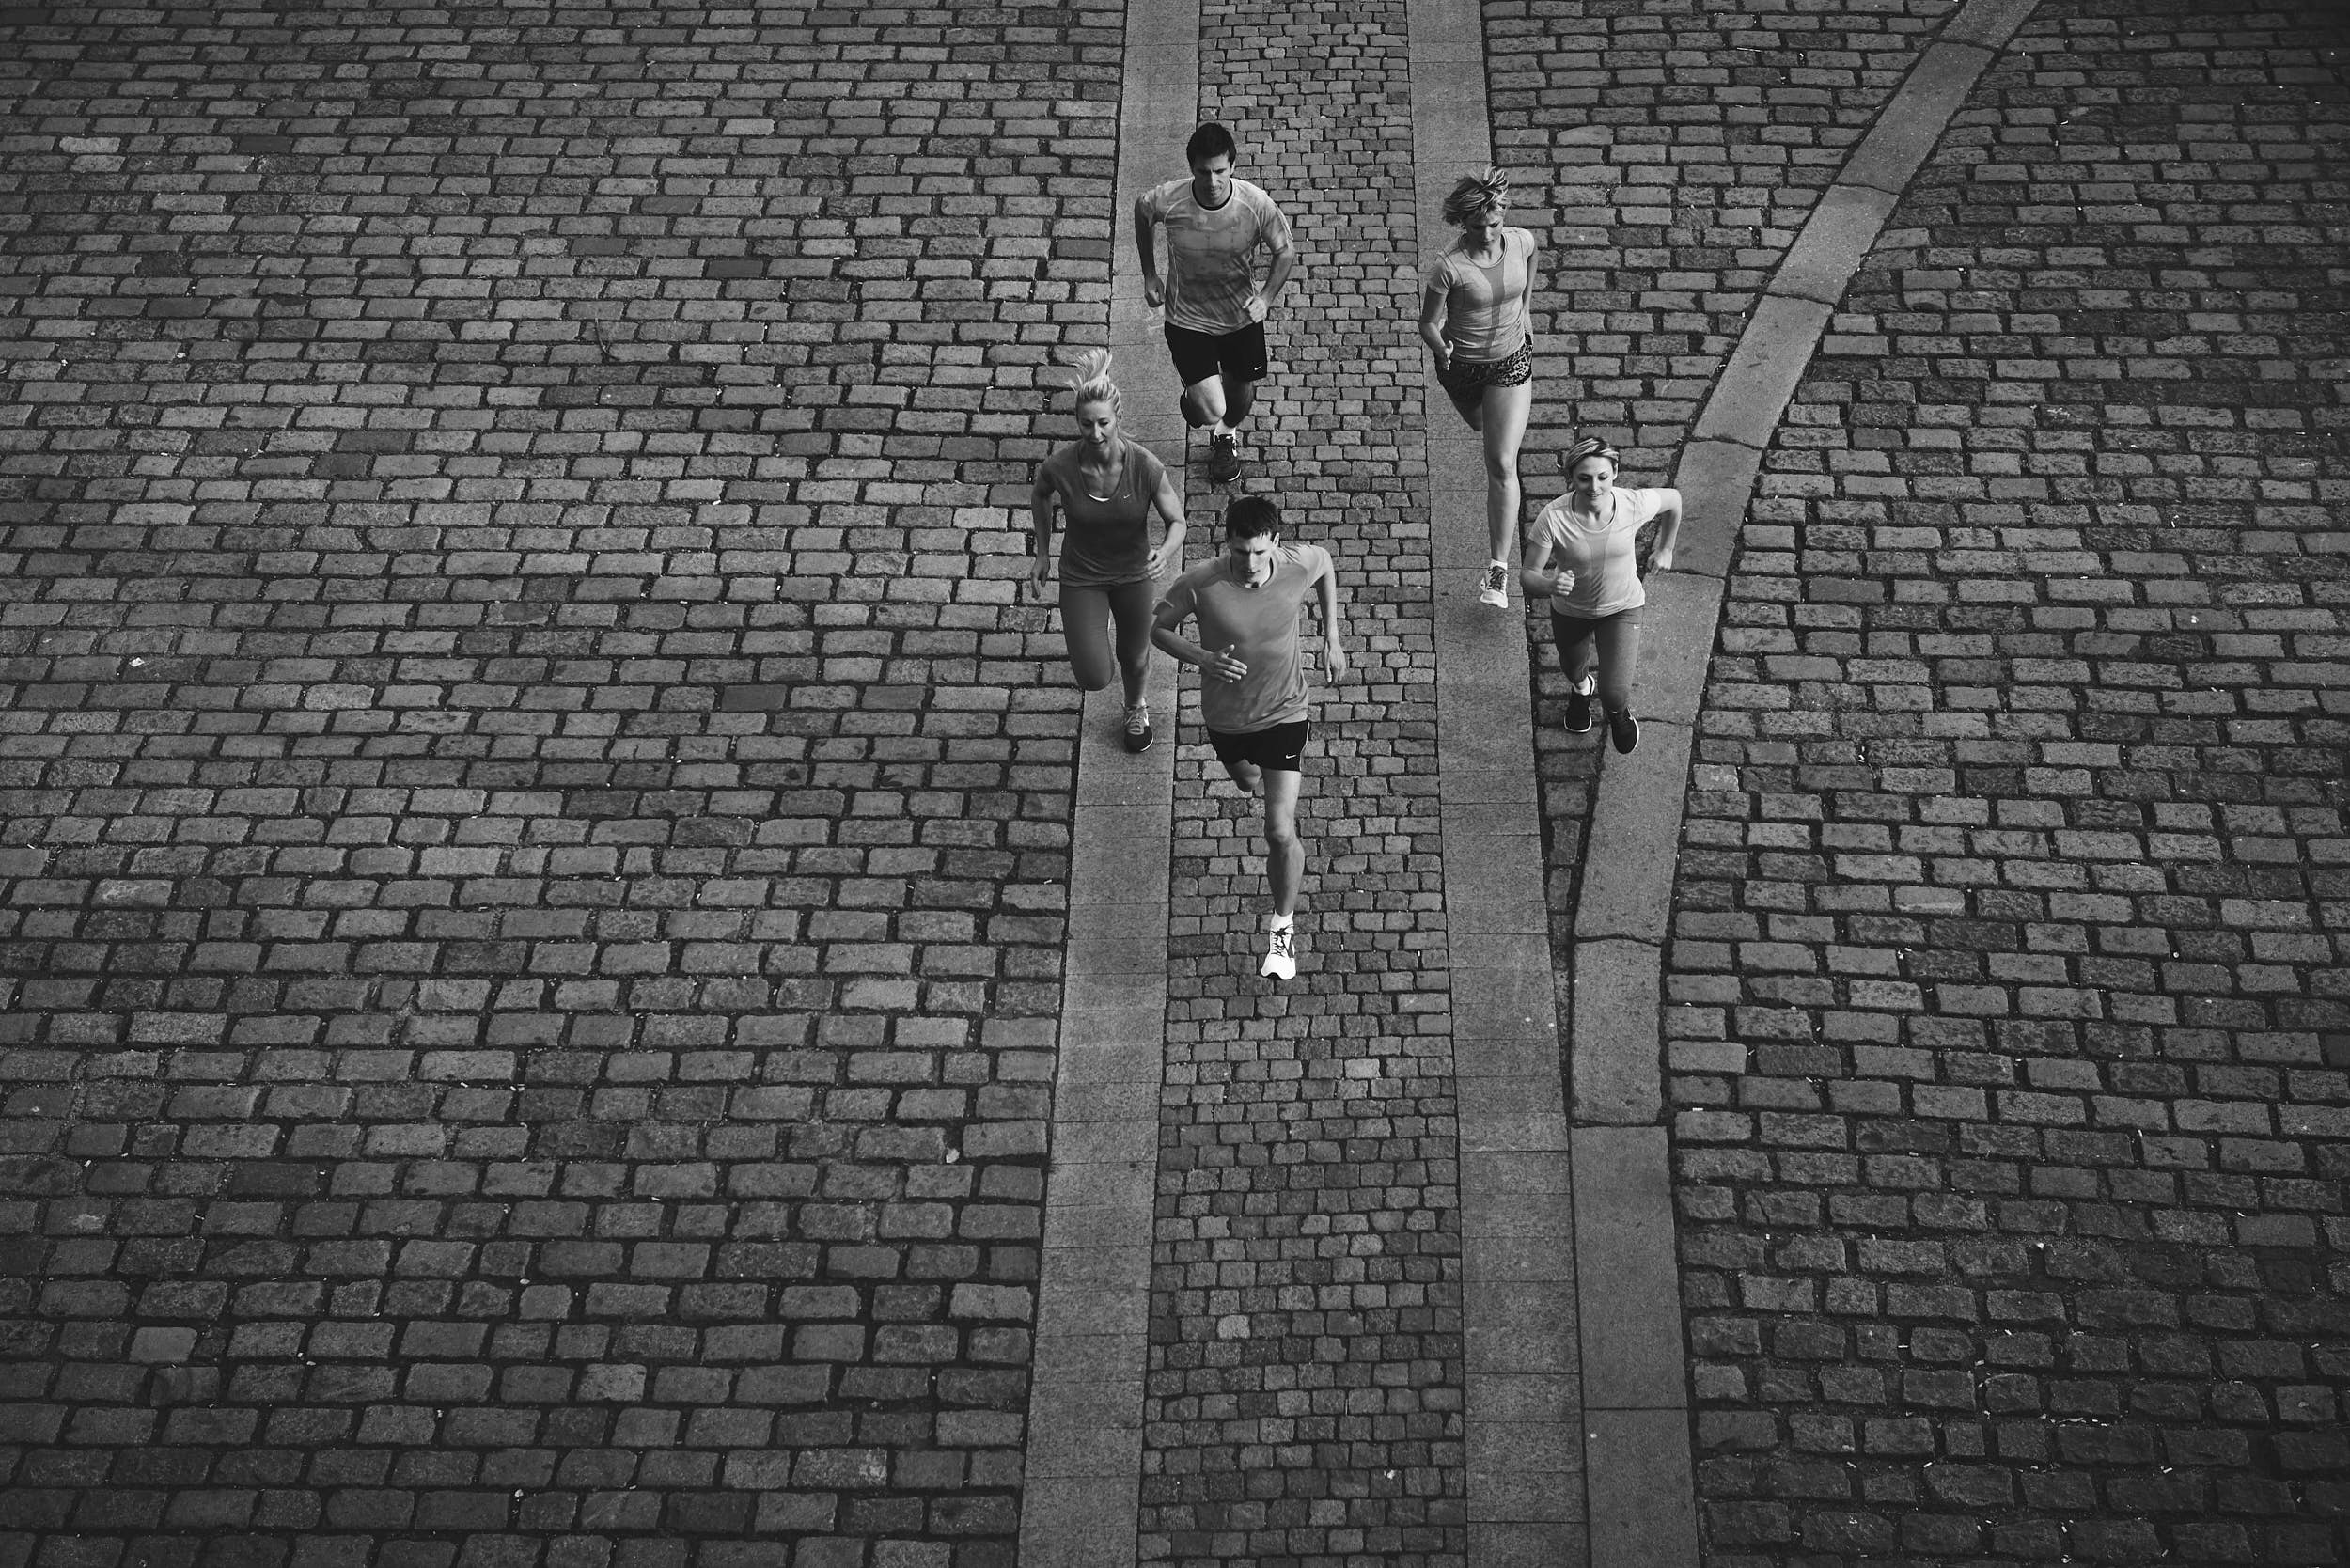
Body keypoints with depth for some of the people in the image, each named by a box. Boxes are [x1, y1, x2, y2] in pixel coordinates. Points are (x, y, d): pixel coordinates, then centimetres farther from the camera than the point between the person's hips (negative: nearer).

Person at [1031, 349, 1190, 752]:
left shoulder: (1145, 466, -28)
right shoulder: (1060, 467, -27)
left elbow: (1177, 521, -16)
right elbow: (1039, 494, -2)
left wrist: (1165, 553, -38)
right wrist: (1043, 552, 4)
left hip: (1134, 573, 0)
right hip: (1081, 575, 0)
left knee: (1134, 658, 22)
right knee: (1093, 678, -1)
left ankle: (1135, 708, 58)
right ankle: (1083, 628, 36)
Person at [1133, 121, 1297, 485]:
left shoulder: (1256, 204, -24)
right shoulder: (1168, 200, -25)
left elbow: (1286, 252, -7)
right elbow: (1141, 212, 1)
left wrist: (1265, 297, -22)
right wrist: (1149, 276, 3)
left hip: (1242, 315, 2)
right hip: (1188, 317, -2)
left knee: (1241, 389, 23)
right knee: (1209, 411, -11)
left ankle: (1227, 435, 60)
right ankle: (1193, 397, 29)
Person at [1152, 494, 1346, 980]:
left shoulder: (1297, 566, -23)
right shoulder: (1200, 584, -27)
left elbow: (1325, 564, 3)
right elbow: (1157, 628, -11)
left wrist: (1331, 637, 3)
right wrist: (1202, 658, -29)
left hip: (1283, 713, -1)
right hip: (1225, 715, 1)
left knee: (1280, 832, -8)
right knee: (1246, 779, 33)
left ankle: (1283, 924, 15)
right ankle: (1255, 766, 74)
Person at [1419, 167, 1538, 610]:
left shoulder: (1522, 242, -15)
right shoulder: (1448, 267, -26)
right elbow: (1428, 322, -13)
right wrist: (1441, 350, -23)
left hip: (1512, 361, 0)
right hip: (1462, 365, 0)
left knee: (1502, 464, -7)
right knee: (1480, 425, 30)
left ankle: (1499, 568, -5)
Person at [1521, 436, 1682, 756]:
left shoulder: (1634, 505, -28)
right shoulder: (1554, 518, -33)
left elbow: (1673, 499, -4)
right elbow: (1528, 576, -27)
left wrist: (1665, 550, 8)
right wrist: (1550, 584, -49)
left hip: (1622, 608, -1)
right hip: (1570, 609, 1)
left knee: (1615, 694, -9)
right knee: (1574, 669, 29)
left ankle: (1618, 713, 32)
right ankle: (1581, 689, 70)